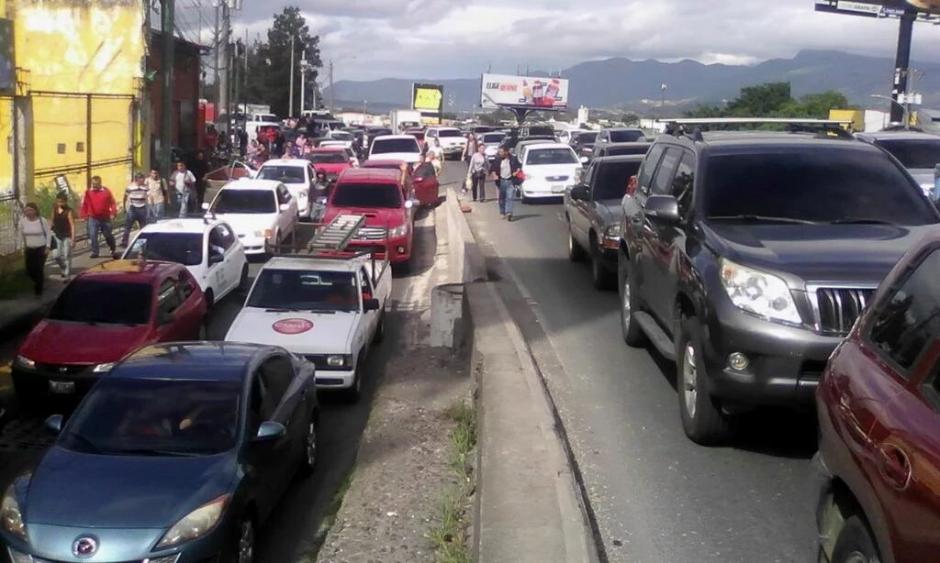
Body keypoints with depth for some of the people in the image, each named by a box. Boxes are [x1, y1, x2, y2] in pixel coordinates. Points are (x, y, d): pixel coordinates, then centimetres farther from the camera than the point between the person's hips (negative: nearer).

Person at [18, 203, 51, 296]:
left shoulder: (42, 221, -12)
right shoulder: (23, 222, -5)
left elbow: (48, 233, -3)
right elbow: (21, 234, 9)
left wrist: (47, 246, -7)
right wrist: (23, 247, 9)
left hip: (41, 248, -3)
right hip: (29, 249, 3)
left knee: (39, 269, -6)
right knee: (29, 270, 4)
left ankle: (39, 290, 11)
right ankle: (40, 281, 35)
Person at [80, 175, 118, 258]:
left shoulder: (106, 191, -5)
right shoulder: (88, 192, -1)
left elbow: (113, 203, -3)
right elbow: (84, 205, 4)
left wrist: (113, 213, -13)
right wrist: (84, 216, 1)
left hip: (105, 218, -1)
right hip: (93, 218, 1)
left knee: (108, 235, 10)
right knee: (93, 235, -6)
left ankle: (113, 250, 28)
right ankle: (94, 252, 4)